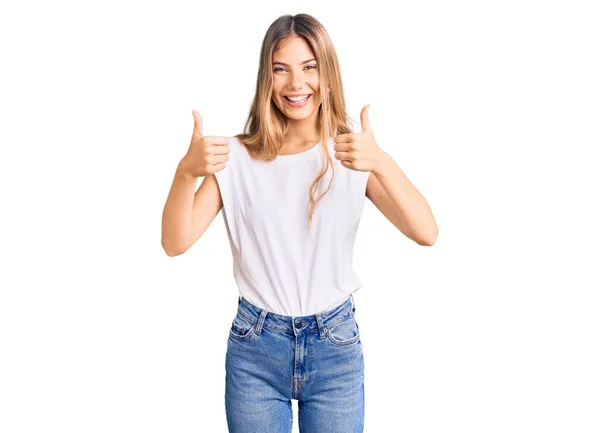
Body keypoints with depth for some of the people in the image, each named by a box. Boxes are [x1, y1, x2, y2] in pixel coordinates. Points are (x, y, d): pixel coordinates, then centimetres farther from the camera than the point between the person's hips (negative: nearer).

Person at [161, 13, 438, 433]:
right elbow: (176, 242, -11)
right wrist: (187, 171, -29)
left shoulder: (354, 154, -5)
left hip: (336, 348, 0)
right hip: (255, 349, 0)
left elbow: (426, 233, -17)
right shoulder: (238, 157, -3)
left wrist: (381, 163, -33)